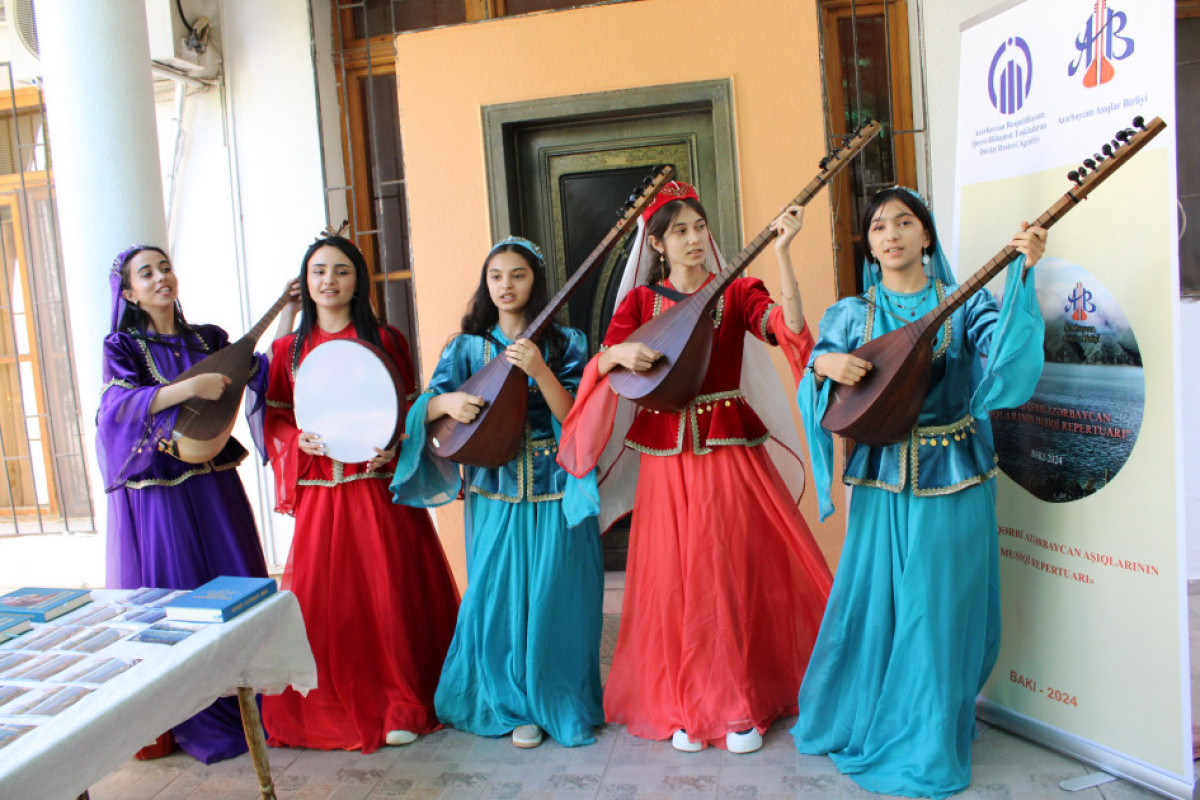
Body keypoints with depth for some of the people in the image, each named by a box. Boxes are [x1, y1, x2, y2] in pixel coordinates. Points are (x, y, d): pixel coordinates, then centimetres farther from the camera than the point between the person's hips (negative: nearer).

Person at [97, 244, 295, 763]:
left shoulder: (208, 339, 11)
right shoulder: (123, 346, -1)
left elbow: (264, 372, 6)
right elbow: (121, 403, -17)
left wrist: (288, 312, 1)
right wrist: (191, 387, -27)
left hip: (214, 484, 4)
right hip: (158, 491, -4)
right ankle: (197, 723, 15)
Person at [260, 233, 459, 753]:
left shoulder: (385, 339, 4)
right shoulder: (290, 349, 10)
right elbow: (275, 418, 11)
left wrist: (392, 448, -14)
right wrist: (300, 440, -10)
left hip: (379, 485, -2)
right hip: (319, 491, 2)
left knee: (391, 592, 1)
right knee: (322, 599, 3)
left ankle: (402, 706, 16)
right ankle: (333, 707, 23)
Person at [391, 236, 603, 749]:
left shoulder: (564, 342, 1)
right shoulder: (467, 347, 7)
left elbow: (574, 416, -9)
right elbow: (426, 409, 3)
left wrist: (539, 370, -23)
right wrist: (447, 402, -19)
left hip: (554, 490, -1)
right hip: (494, 490, 2)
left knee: (551, 596, 2)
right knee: (497, 596, 4)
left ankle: (551, 702, 23)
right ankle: (508, 700, 25)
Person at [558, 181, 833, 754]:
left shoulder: (736, 292, 2)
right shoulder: (640, 301, 7)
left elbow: (787, 327, -18)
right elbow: (599, 367, -4)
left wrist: (782, 253, -25)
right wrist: (618, 353, -25)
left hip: (730, 450, -1)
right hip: (666, 455, 1)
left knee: (738, 575, 3)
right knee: (677, 582, 5)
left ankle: (742, 706, 19)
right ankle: (685, 707, 21)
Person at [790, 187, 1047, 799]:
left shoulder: (963, 303, 1)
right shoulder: (850, 315, 7)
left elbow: (1005, 352, -18)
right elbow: (816, 387, 3)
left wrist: (1022, 273, -29)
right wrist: (824, 364, -18)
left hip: (952, 479, -1)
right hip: (881, 480, 1)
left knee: (938, 610, 6)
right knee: (870, 604, 8)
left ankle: (925, 745, 25)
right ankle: (859, 720, 31)